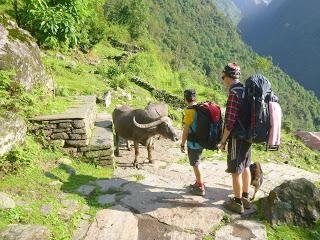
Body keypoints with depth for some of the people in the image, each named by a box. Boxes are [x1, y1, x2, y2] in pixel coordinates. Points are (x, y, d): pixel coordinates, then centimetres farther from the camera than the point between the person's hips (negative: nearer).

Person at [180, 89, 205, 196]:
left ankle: (200, 188, 16)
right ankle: (199, 183, 35)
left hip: (193, 143, -8)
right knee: (196, 163, 22)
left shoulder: (189, 111, -18)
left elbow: (186, 130, -16)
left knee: (195, 165, 5)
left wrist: (182, 144, -7)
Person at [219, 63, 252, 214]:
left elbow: (230, 121, -22)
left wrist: (223, 141, -14)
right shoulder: (246, 90, 8)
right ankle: (245, 198, 32)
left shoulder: (234, 93, -20)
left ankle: (237, 203, 16)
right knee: (245, 167, 18)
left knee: (236, 171, 3)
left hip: (237, 138, -9)